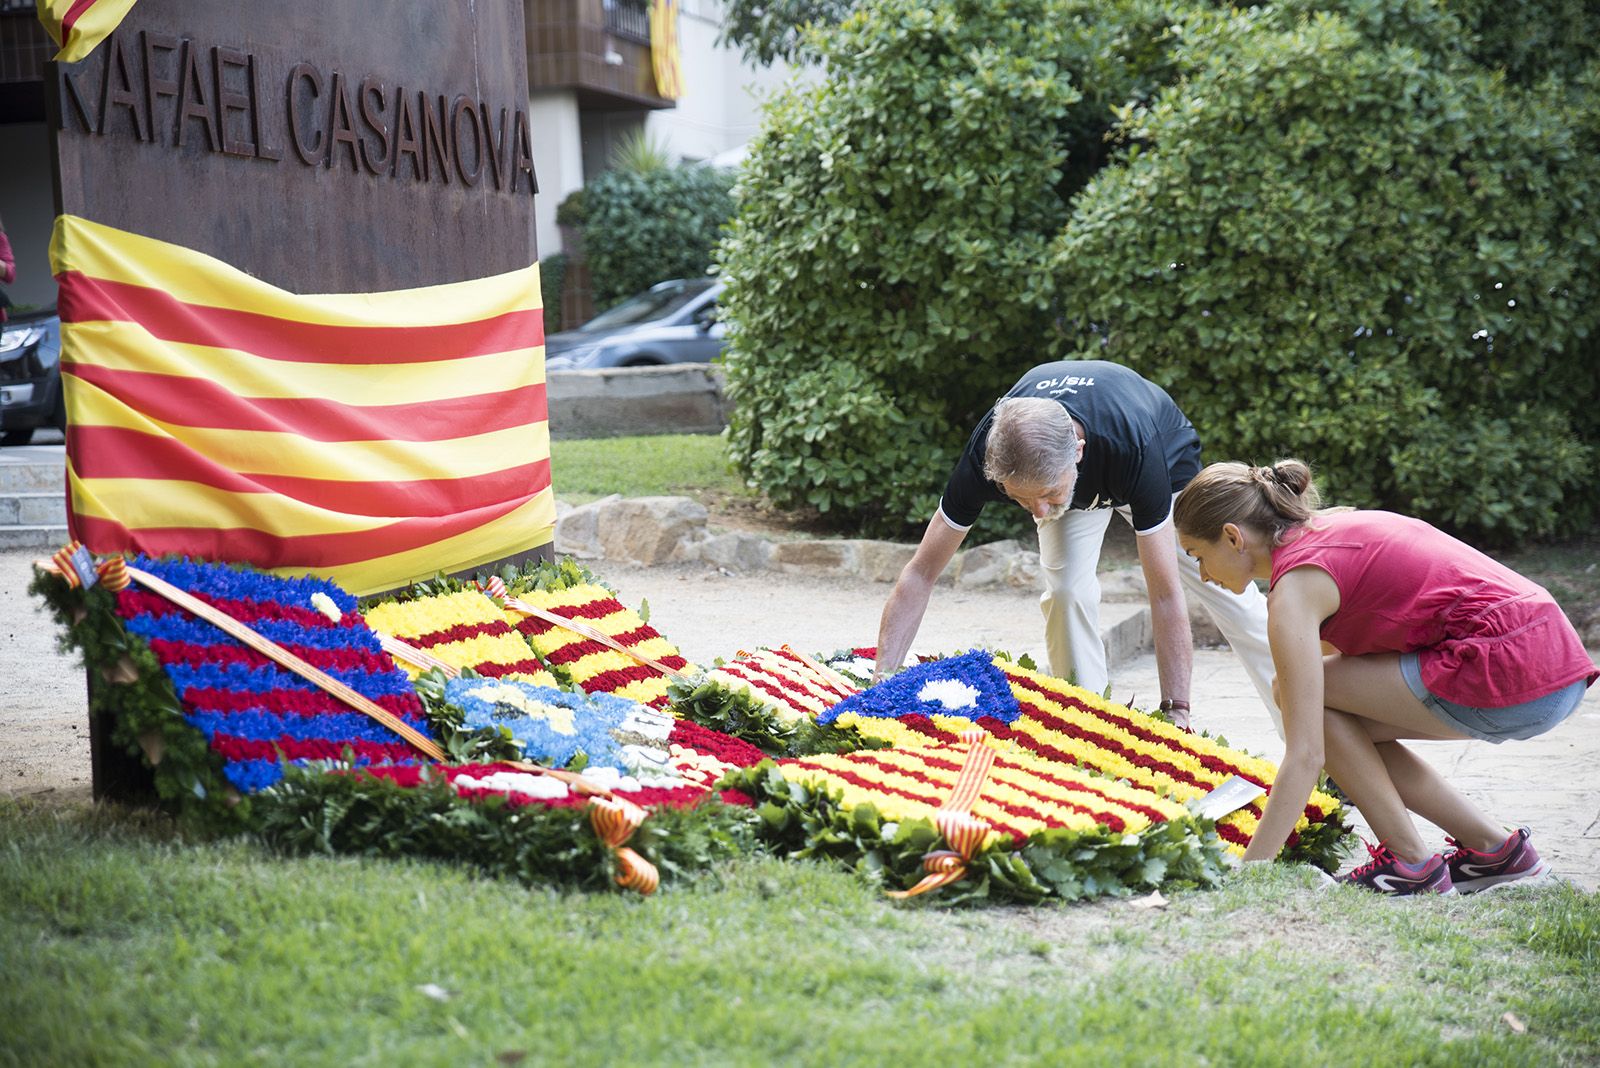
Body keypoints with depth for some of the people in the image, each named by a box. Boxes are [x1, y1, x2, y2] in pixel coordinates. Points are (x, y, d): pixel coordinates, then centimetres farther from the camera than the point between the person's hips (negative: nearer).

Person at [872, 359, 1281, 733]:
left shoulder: (1136, 447, -48)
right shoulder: (987, 454, -40)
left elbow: (1165, 594, -43)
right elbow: (921, 573, -31)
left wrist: (1176, 711, -45)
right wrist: (882, 679, -39)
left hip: (1166, 461, -2)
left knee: (1228, 592, -2)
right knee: (1067, 589, -21)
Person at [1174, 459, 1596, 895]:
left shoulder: (1295, 586, -9)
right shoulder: (1330, 529, 17)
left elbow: (1305, 757, -15)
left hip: (1513, 676, -9)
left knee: (1307, 692, -2)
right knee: (1336, 721, 14)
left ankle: (1411, 863, 3)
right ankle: (1494, 848, 17)